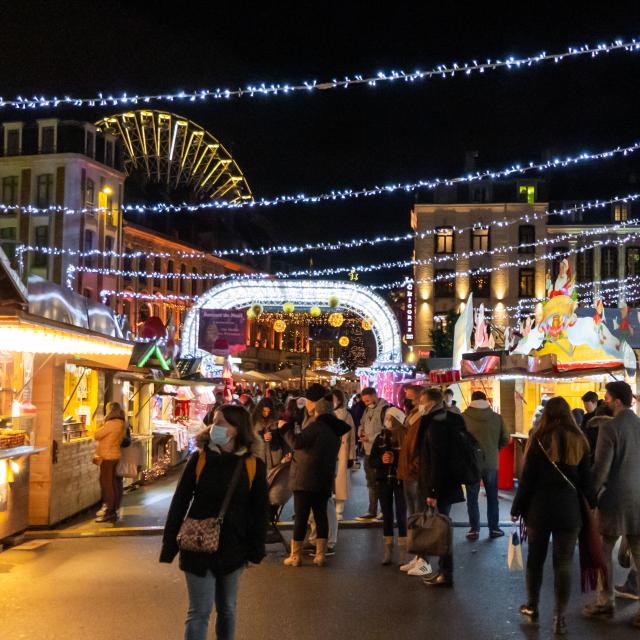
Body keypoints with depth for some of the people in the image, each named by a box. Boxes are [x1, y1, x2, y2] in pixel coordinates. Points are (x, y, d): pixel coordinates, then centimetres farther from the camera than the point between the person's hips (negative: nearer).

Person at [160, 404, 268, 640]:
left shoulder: (254, 466, -7)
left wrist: (256, 550, -1)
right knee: (199, 611, 0)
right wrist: (169, 544, -4)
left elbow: (259, 511, -1)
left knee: (227, 609, 16)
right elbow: (179, 503, -4)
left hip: (232, 549, 1)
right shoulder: (199, 459, -7)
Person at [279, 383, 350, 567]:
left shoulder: (315, 426, -18)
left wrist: (285, 428, -11)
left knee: (301, 517, 0)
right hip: (324, 480, 8)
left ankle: (295, 555, 7)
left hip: (305, 479, -7)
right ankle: (320, 555, 12)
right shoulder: (333, 428, 10)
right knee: (321, 515, 10)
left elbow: (296, 442, -25)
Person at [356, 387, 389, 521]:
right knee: (371, 483, 16)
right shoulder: (368, 410, 14)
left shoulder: (384, 409, -15)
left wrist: (370, 438, -19)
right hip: (368, 451, 9)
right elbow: (362, 424, 26)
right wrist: (361, 432, 4)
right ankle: (372, 512, 26)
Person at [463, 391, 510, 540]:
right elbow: (505, 440, 2)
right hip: (491, 463, 2)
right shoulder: (497, 417, -4)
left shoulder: (463, 417, -10)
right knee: (492, 497, 15)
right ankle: (494, 528, 19)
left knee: (472, 498, 9)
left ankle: (474, 529, 10)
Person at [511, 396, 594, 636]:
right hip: (569, 509, 1)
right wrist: (594, 505, 15)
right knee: (563, 564, 6)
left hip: (539, 508, -1)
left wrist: (517, 508, 2)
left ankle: (532, 608, 25)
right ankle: (559, 618, 8)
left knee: (535, 559, 14)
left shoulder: (539, 440, -7)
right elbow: (586, 481, 3)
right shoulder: (579, 441, 0)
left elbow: (527, 479, -6)